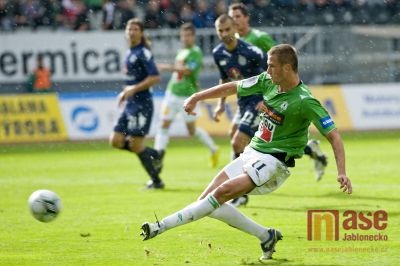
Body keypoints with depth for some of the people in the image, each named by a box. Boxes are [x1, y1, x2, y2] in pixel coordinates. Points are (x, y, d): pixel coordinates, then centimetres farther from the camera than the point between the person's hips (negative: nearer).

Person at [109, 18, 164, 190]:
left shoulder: (143, 52, -11)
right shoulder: (129, 53, 15)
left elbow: (155, 77, -19)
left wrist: (133, 89, -20)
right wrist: (125, 92, 15)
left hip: (142, 103, -9)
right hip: (130, 103, 9)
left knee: (135, 144, -8)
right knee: (116, 141, 3)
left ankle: (156, 181, 4)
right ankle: (154, 155, 17)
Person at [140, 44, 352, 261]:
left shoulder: (305, 101, -18)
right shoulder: (267, 81, 2)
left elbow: (333, 135, -17)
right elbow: (233, 87, 16)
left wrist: (342, 172, -26)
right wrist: (196, 97, 16)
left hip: (274, 161, -8)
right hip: (252, 153, 8)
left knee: (222, 191, -27)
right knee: (207, 200, 1)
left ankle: (162, 226, -25)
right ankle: (266, 236, 8)